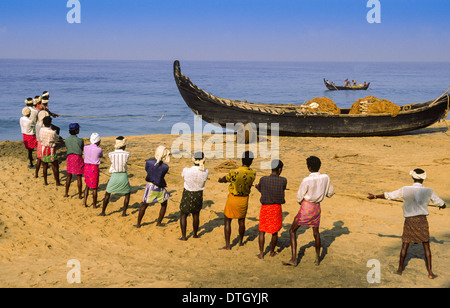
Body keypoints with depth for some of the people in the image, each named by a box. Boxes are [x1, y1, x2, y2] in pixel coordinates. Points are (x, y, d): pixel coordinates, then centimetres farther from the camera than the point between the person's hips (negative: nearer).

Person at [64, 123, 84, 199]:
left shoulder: (67, 139, -2)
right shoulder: (80, 140, -15)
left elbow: (67, 148, 11)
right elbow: (82, 149, -1)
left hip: (70, 158, 4)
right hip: (78, 158, -4)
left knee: (69, 177, 15)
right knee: (79, 177, 5)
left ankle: (66, 193, 21)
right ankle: (80, 195, 11)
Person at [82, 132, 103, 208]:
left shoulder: (85, 148, -1)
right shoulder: (99, 149, -12)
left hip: (86, 167, 4)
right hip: (94, 168, -4)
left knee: (87, 185, 22)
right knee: (94, 187, 8)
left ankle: (85, 201, 10)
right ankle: (94, 205, 16)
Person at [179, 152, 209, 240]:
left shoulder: (187, 170, -23)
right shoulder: (205, 172, -18)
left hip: (187, 196, -2)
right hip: (198, 196, 2)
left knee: (183, 215, 16)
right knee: (196, 215, 22)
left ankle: (183, 236, 13)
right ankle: (195, 234, 34)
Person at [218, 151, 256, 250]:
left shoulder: (235, 173, -26)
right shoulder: (253, 174, -12)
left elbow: (221, 180, -10)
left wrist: (220, 179, 15)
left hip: (233, 199, -4)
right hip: (244, 199, 4)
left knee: (227, 221, 9)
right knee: (241, 221, 21)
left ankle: (227, 245, 10)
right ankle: (241, 241, 37)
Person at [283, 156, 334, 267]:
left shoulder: (306, 180, -21)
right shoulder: (325, 178, -6)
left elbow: (299, 198, -11)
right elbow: (330, 193, 8)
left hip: (306, 208, -5)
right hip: (317, 207, 5)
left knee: (292, 231, 6)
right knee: (316, 231, 22)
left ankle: (294, 259, 0)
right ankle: (317, 258, 31)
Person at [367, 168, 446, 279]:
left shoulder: (405, 190, -6)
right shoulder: (429, 191, -3)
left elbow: (389, 195, 2)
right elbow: (440, 202, 11)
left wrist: (375, 196, 17)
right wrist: (442, 205, 37)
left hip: (409, 220, 0)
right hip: (422, 220, 0)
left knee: (405, 245, 12)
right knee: (426, 246, 7)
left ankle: (400, 269, 22)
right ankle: (430, 272, 8)